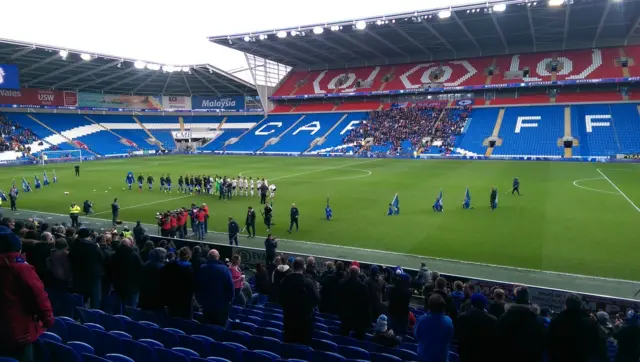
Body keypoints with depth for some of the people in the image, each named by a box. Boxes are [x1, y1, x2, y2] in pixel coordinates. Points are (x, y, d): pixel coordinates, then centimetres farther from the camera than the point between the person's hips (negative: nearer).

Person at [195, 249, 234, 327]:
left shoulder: (201, 269, 0)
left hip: (206, 304, 4)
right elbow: (230, 286, -13)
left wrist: (199, 300, 18)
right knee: (220, 326, 5)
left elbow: (196, 286, 8)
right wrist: (230, 300, -1)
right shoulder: (224, 269, -12)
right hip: (221, 305, -3)